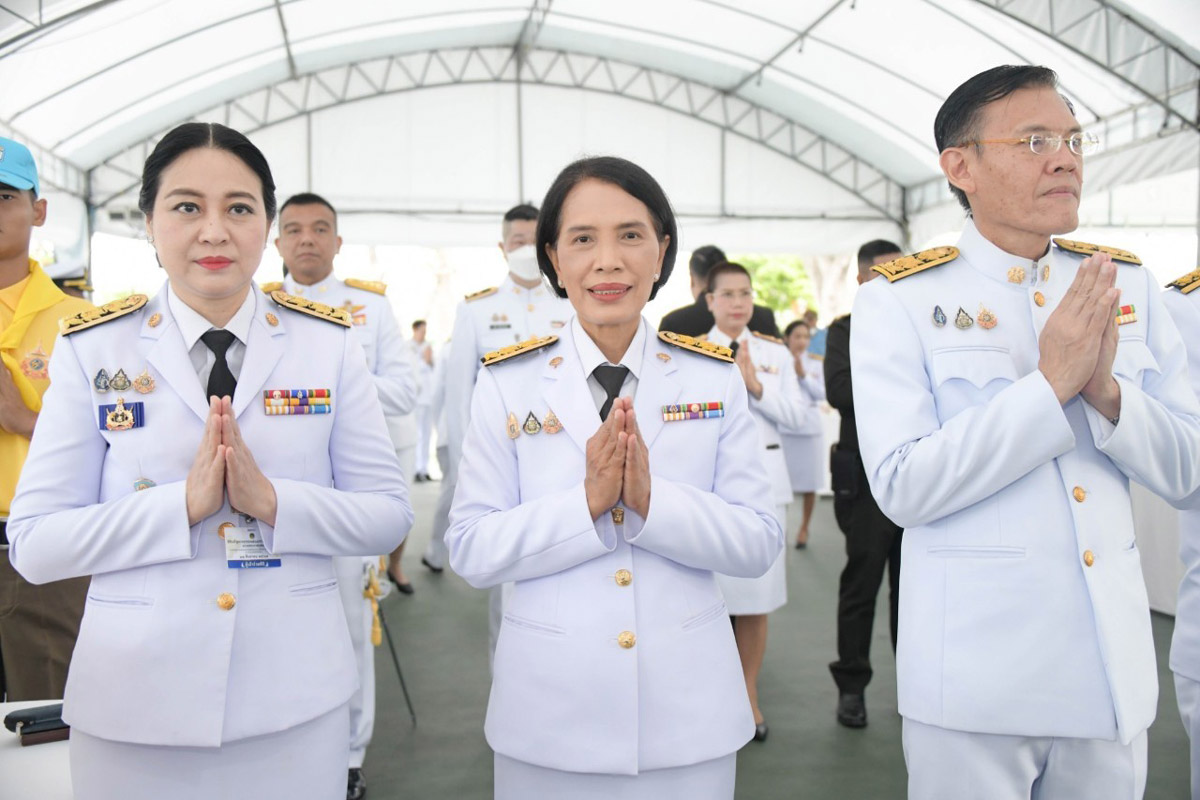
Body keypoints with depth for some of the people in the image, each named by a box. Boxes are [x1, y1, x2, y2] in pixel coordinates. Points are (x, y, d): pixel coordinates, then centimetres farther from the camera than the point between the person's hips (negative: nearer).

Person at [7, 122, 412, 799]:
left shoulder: (331, 344, -2)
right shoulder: (92, 351, -2)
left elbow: (390, 514, -3)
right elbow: (33, 544, -5)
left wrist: (272, 501, -19)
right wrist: (184, 503, -19)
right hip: (135, 704, 0)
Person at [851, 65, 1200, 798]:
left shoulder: (1129, 285, 4)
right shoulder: (900, 300, -9)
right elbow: (903, 487, -17)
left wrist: (1105, 389, -15)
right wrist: (1051, 384, -21)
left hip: (1116, 667, 4)